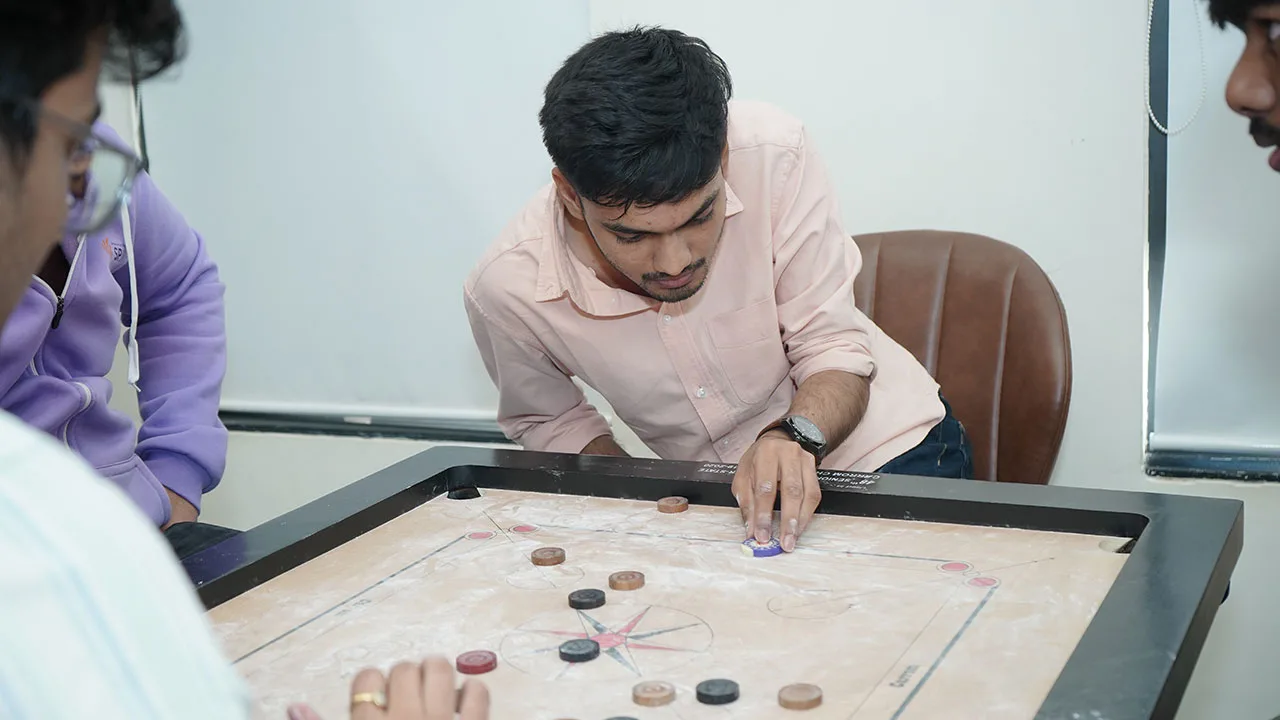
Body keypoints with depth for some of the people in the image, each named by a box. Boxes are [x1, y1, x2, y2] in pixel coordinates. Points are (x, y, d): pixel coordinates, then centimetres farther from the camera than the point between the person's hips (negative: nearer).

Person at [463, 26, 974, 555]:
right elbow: (552, 423, 0)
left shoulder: (772, 155, -27)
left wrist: (794, 437, -38)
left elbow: (835, 351, -17)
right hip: (706, 507, 2)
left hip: (882, 448, -1)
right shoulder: (503, 291, -22)